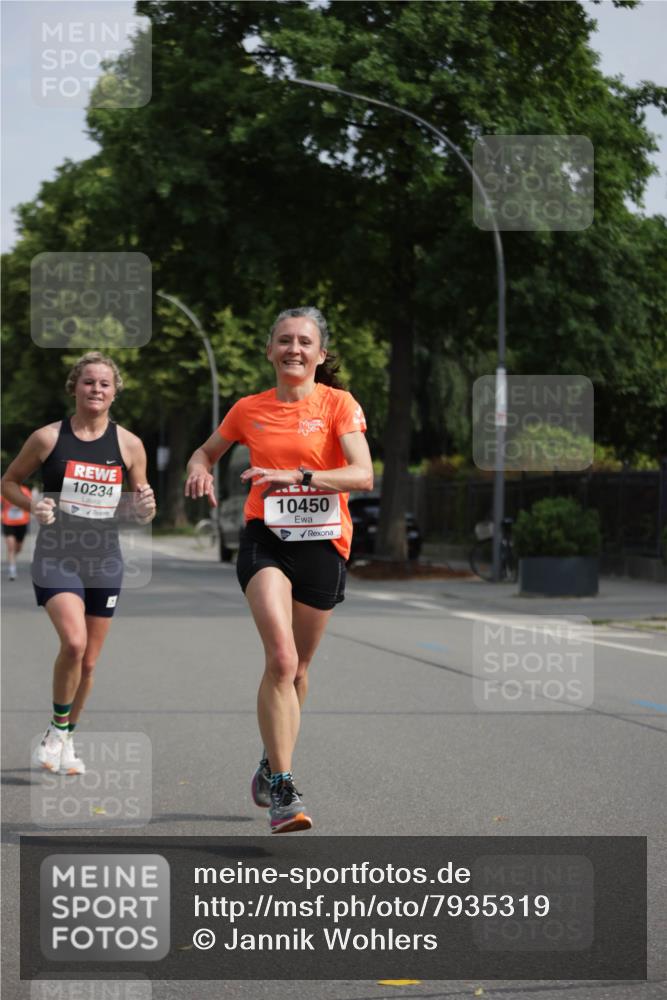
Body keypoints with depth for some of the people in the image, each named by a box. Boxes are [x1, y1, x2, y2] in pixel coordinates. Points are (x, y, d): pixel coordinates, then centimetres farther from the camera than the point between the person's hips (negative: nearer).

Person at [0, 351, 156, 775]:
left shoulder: (129, 445, 3)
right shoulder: (48, 438, -3)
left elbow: (141, 514, 11)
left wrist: (146, 507, -13)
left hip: (105, 561, 3)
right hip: (57, 556, -3)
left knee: (89, 661, 9)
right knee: (74, 642, -23)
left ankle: (66, 739, 30)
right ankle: (57, 730, -1)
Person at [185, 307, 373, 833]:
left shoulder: (339, 404, -2)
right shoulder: (249, 409, 7)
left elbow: (363, 475, -14)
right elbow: (206, 452, 23)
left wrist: (298, 476, -26)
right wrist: (200, 470, -1)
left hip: (323, 543, 0)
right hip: (265, 538, 0)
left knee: (297, 667, 11)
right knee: (281, 657, -21)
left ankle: (272, 767, 35)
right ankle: (283, 789, -20)